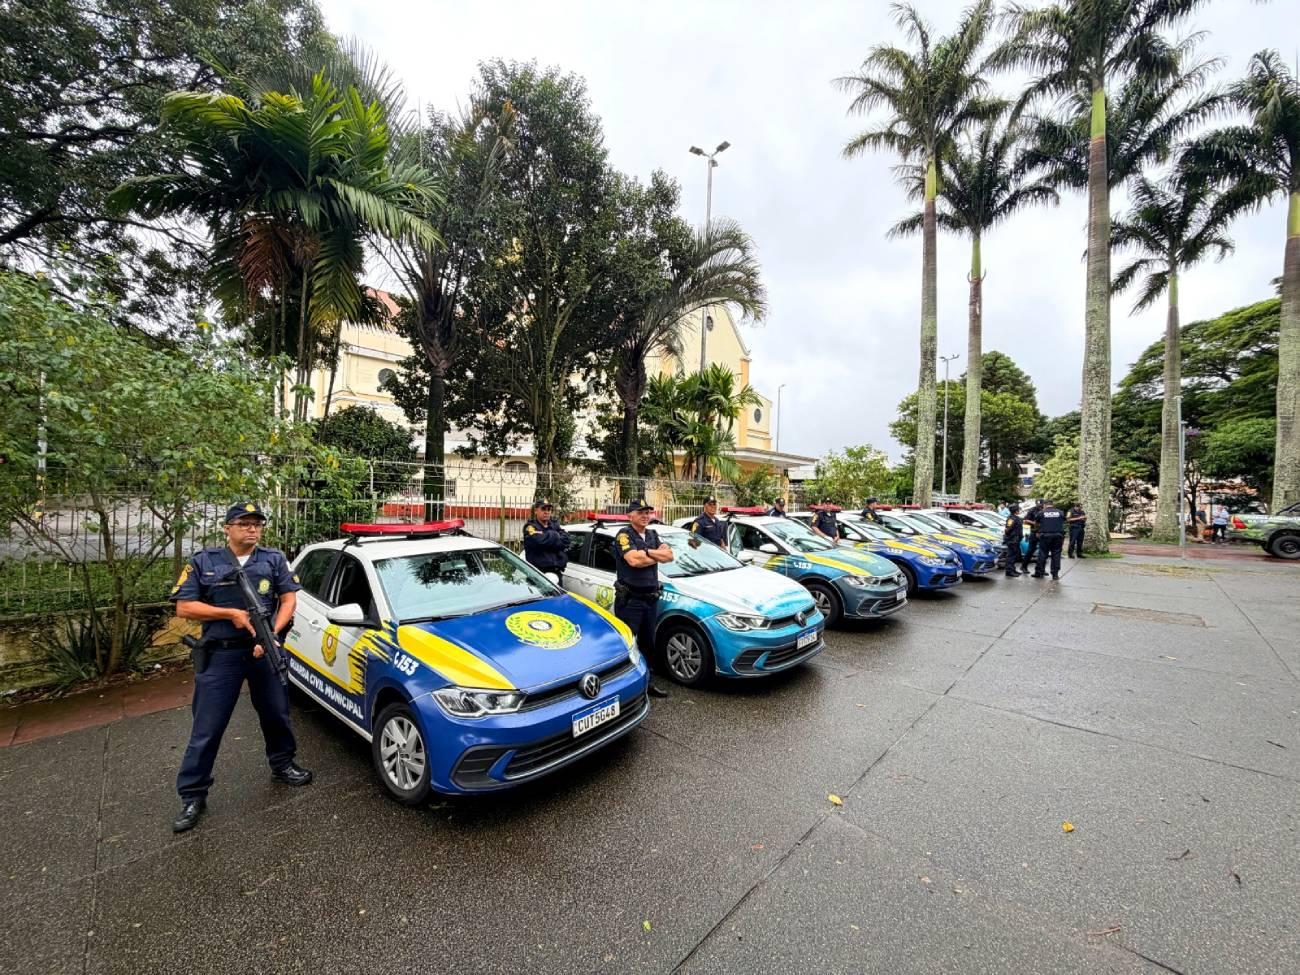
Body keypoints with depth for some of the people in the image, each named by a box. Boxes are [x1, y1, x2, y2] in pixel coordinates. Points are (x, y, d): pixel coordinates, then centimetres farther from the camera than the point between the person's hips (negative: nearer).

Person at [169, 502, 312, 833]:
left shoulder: (274, 559, 3)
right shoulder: (203, 562, 0)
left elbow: (289, 599, -1)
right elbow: (184, 608, -2)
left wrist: (271, 634, -14)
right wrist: (230, 613, -15)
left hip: (265, 650, 2)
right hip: (221, 655, -1)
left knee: (276, 714, 13)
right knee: (207, 727, 4)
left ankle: (282, 764, 34)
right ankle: (192, 796, 20)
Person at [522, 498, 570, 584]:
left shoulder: (555, 525, 16)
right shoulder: (531, 527, -3)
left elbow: (566, 540, 2)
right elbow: (540, 541, -21)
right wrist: (556, 536, -5)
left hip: (557, 572, 6)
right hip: (538, 572, -6)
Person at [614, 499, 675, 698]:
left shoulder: (653, 535, 14)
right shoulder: (624, 534, -8)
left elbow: (669, 555, 2)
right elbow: (634, 560, -23)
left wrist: (647, 552, -12)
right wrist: (658, 555, -7)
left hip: (651, 598, 7)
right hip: (629, 599, -7)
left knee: (648, 643, 16)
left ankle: (649, 682, 27)